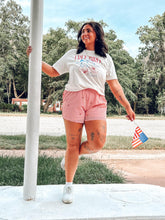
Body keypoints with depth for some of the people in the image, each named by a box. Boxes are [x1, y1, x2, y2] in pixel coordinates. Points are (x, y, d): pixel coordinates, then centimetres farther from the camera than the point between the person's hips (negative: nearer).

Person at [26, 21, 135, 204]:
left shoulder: (106, 59, 18)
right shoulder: (72, 54, 18)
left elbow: (114, 85, 15)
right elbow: (53, 72, 19)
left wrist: (127, 107, 9)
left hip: (96, 101, 1)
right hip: (74, 98, -1)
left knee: (97, 143, -16)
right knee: (73, 145, -1)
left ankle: (70, 157, 15)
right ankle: (68, 186, 16)